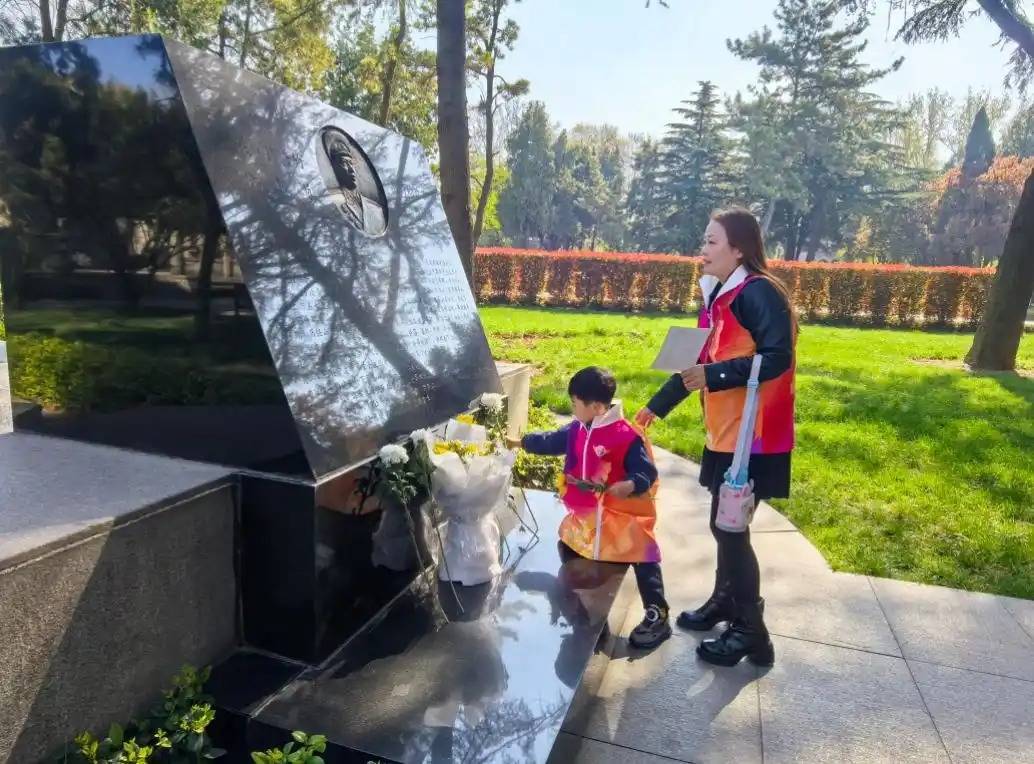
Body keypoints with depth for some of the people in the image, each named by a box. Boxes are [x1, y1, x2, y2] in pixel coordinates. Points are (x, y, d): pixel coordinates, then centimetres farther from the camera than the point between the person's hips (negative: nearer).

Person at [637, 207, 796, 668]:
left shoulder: (759, 293, -15)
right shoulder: (719, 296, 13)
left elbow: (777, 357, -25)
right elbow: (700, 362, 19)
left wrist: (714, 377, -31)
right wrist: (658, 406, 21)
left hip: (753, 435, -9)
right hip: (725, 431, 9)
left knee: (730, 527, -2)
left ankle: (751, 632, 13)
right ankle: (724, 602, 35)